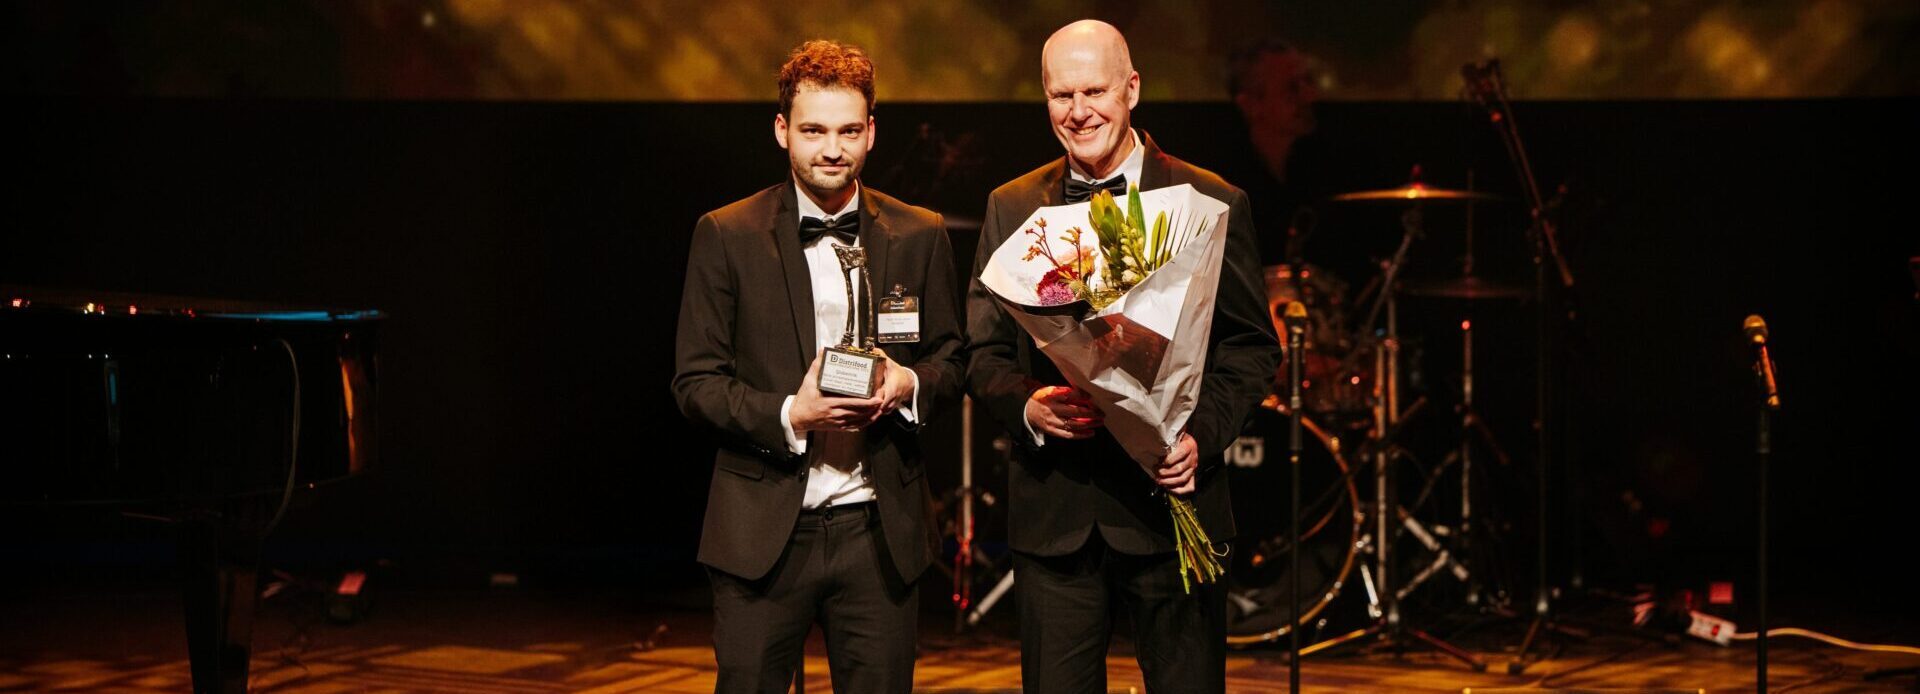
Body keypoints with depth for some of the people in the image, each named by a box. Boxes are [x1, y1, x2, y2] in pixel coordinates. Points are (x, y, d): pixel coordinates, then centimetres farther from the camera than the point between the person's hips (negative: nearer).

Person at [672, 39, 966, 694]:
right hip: (763, 532, -2)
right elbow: (695, 381, -1)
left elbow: (953, 361, 14)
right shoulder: (726, 235, 0)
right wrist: (788, 415, -17)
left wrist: (911, 384, -10)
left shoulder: (920, 236, 7)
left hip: (880, 530, 2)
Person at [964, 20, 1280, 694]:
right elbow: (983, 352, 9)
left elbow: (1252, 348, 3)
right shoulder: (1012, 208, 9)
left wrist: (1201, 433, -13)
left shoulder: (1213, 203, 2)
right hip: (1052, 513, 2)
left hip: (1171, 499, -1)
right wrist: (1027, 405, -12)